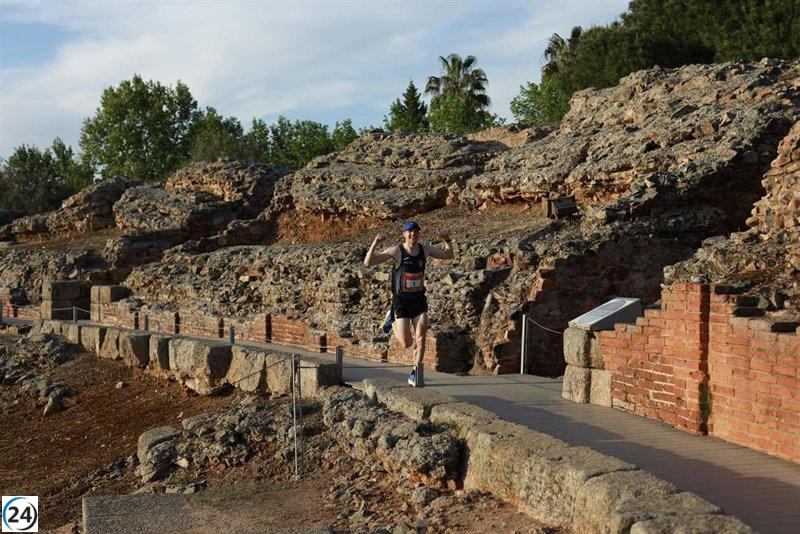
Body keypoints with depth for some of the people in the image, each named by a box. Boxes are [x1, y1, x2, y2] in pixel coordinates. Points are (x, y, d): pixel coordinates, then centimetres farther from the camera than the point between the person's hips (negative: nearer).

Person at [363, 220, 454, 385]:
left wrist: (447, 240, -2)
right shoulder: (396, 251, -14)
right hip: (401, 302, -3)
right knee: (406, 343, 1)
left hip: (419, 300, 3)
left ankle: (414, 373, 5)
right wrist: (375, 244, -35)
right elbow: (368, 263, -20)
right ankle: (391, 320, 31)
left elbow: (448, 255, 16)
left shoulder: (425, 249, 0)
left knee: (420, 338, -10)